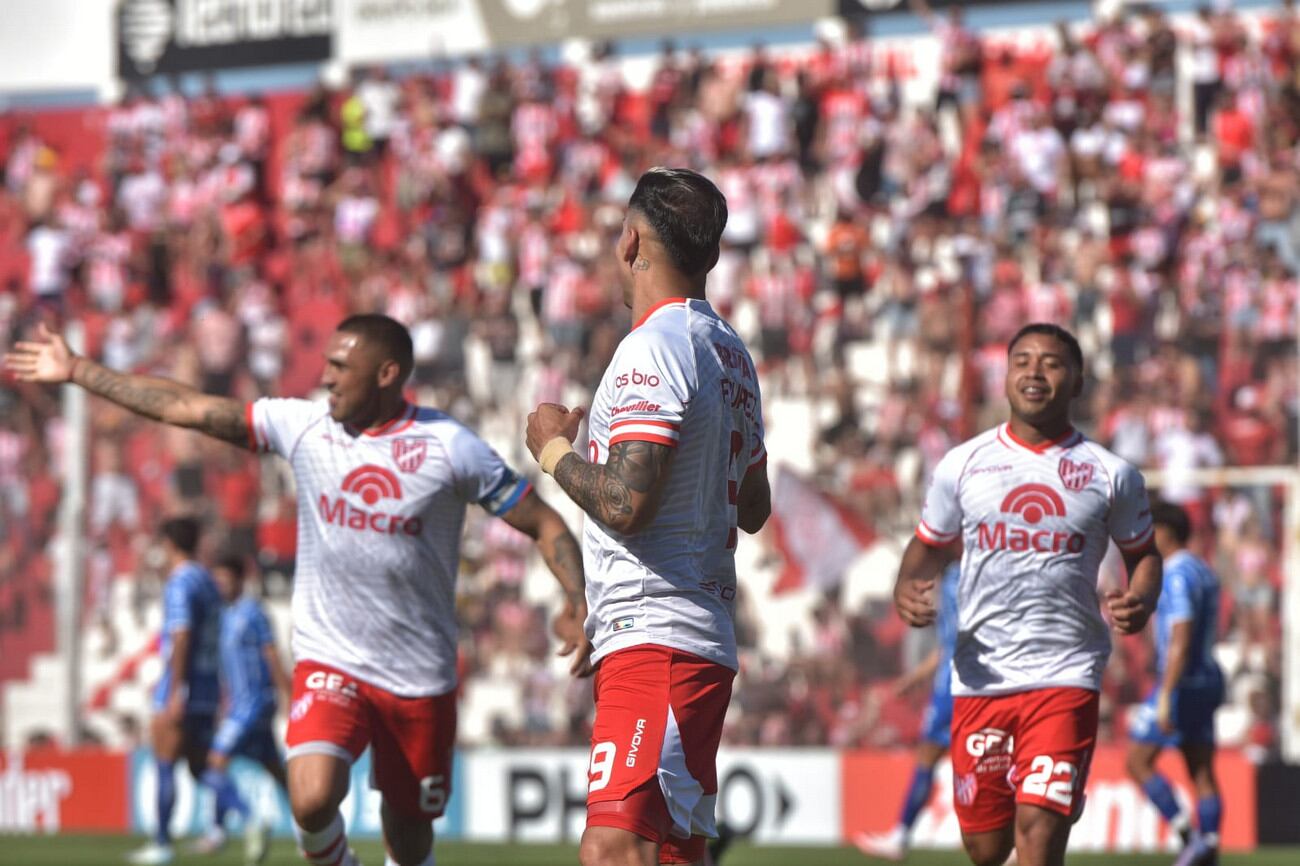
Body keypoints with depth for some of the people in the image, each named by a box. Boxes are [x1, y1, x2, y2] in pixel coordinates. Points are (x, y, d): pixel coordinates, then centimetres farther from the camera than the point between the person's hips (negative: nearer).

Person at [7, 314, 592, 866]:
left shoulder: (449, 448, -8)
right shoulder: (304, 427, -1)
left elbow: (544, 525, -4)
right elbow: (186, 408, 2)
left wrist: (577, 605, -20)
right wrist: (77, 371, 3)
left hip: (420, 676, -1)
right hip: (329, 660, 1)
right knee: (311, 801, -22)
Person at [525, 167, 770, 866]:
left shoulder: (653, 347, -12)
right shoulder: (729, 350, 18)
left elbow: (623, 505, -20)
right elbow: (754, 509, 27)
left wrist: (553, 448, -3)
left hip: (652, 640, -10)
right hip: (707, 640, 10)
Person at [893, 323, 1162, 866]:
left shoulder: (1111, 475, 5)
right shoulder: (962, 465, 8)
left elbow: (1142, 554, 16)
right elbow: (929, 548, 17)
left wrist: (1140, 603, -6)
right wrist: (907, 592, -5)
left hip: (1066, 678, -2)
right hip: (979, 677, 2)